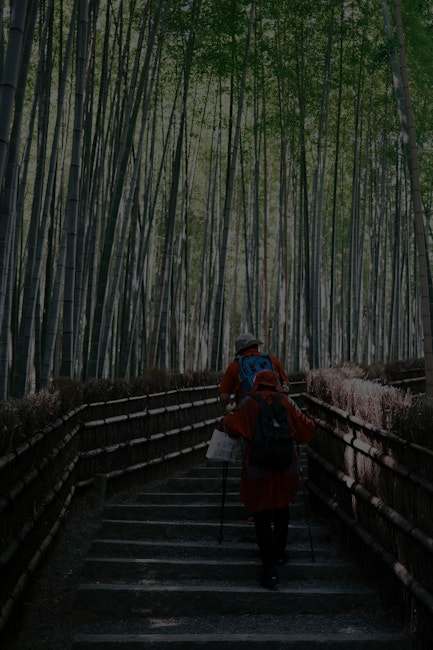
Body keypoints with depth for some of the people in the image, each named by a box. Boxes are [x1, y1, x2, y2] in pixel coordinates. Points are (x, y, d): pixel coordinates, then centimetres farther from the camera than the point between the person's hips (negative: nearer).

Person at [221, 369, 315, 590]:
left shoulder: (249, 404, -2)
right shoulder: (286, 402, 3)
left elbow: (230, 425, -5)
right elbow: (306, 430, 3)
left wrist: (227, 417, 17)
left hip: (257, 468, -3)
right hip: (285, 467, 3)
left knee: (262, 517, 2)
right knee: (281, 510, 24)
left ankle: (270, 568, -6)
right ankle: (279, 553, 38)